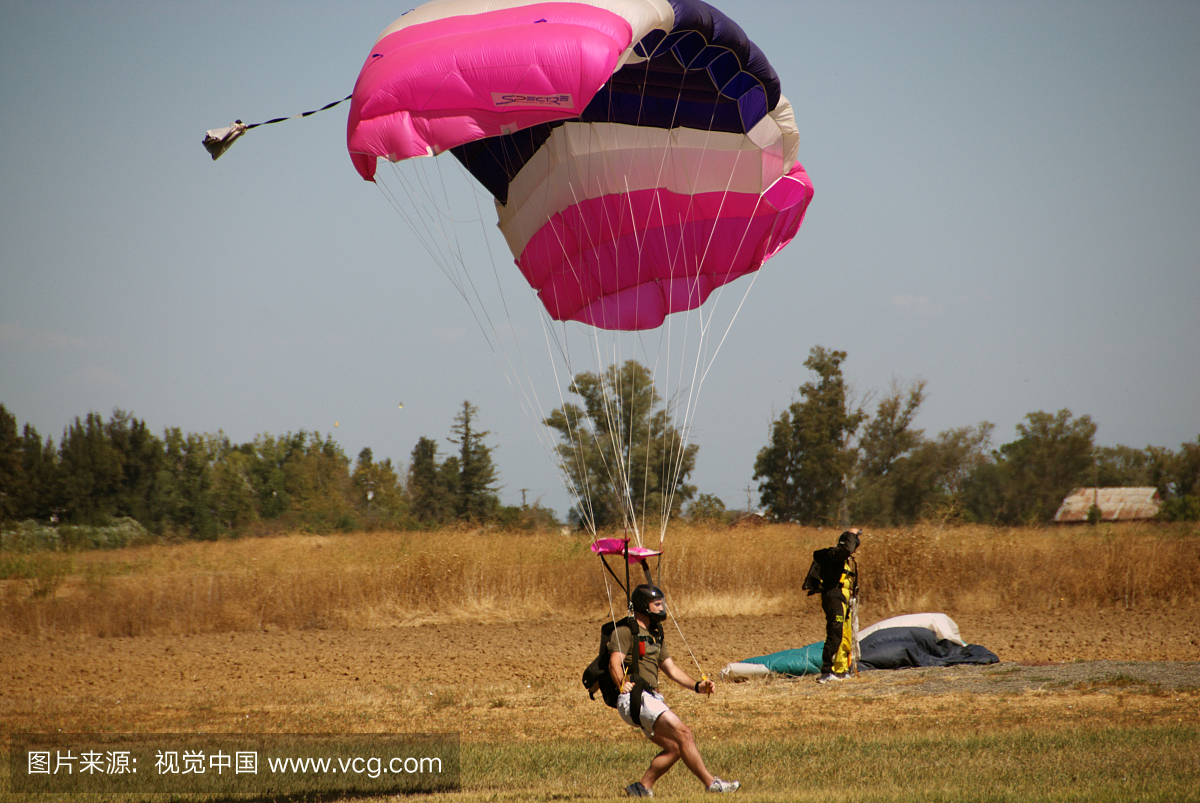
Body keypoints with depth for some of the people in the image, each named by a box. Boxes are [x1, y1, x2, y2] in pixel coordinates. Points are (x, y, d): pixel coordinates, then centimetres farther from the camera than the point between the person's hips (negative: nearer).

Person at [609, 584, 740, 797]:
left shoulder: (654, 633, 23)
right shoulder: (625, 630, -5)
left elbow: (670, 669, 25)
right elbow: (615, 662, -19)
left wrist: (697, 686, 13)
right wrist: (622, 682, -37)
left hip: (652, 699, 10)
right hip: (634, 699, -10)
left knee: (675, 747, 5)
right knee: (683, 733, -18)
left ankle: (642, 787, 10)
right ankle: (711, 783, -19)